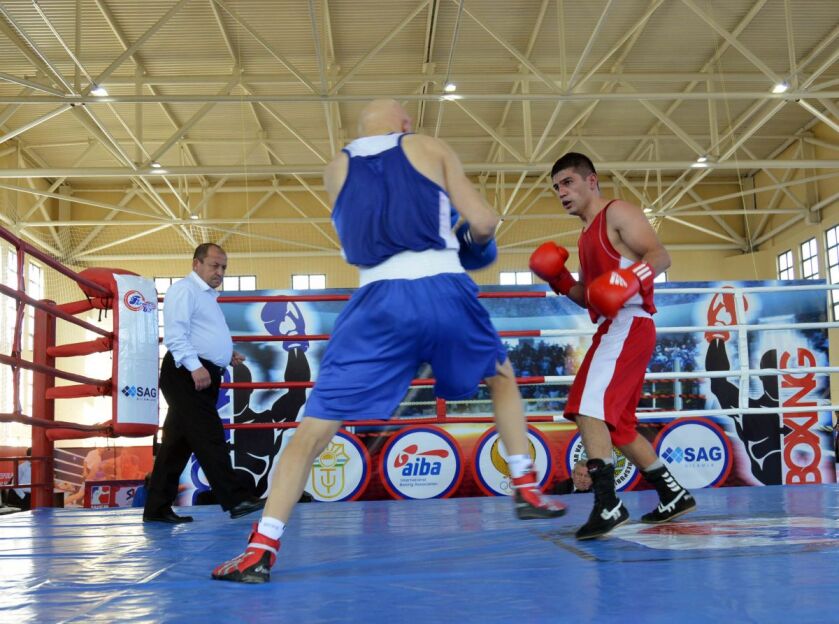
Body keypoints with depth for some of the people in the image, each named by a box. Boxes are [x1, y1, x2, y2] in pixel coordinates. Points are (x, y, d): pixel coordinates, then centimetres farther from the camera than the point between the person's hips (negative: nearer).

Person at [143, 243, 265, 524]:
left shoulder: (208, 296, 26)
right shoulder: (184, 290, -5)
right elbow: (175, 334, -18)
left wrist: (228, 356, 19)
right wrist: (195, 366, -28)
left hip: (204, 375, 10)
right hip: (187, 374, -10)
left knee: (179, 441, 9)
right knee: (209, 437, -12)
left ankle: (157, 508, 12)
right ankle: (235, 499, -14)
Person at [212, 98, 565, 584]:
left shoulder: (336, 170, 19)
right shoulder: (431, 149, 14)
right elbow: (484, 223, 8)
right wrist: (475, 241, 31)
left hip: (381, 301, 0)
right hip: (446, 289, 0)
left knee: (314, 429, 4)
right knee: (502, 377, 29)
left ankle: (262, 549, -3)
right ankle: (528, 491, 27)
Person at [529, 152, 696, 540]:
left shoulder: (618, 213, -1)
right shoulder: (587, 235, 24)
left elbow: (660, 255, -14)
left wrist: (632, 276, -33)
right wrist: (559, 281, 10)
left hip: (628, 325, -10)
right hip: (612, 329, 10)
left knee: (587, 407, -23)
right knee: (616, 426, 15)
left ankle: (607, 504, -25)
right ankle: (673, 495, 25)